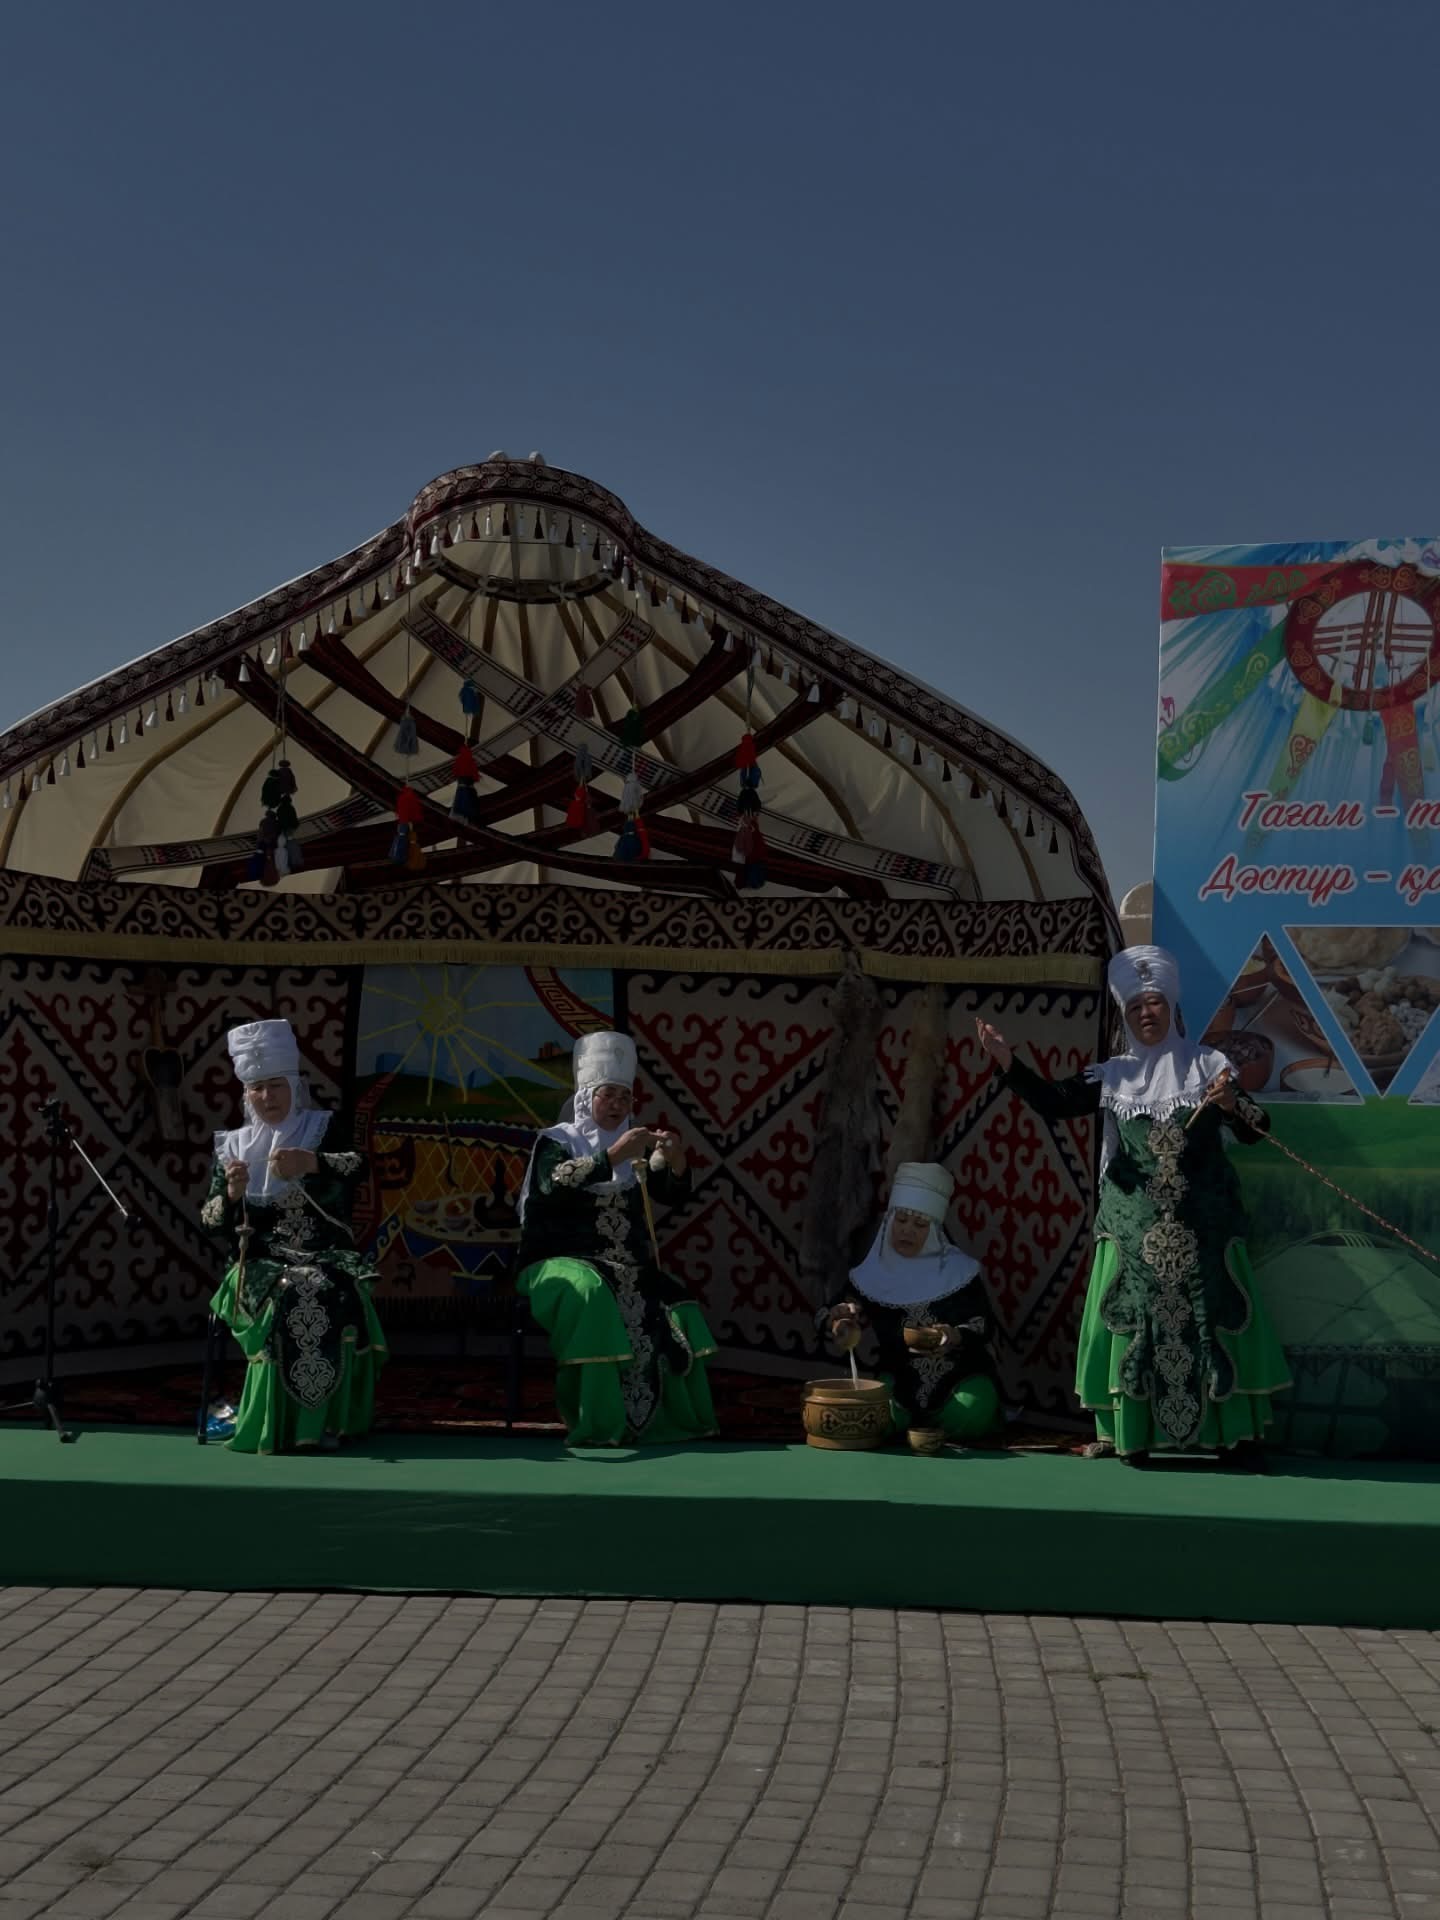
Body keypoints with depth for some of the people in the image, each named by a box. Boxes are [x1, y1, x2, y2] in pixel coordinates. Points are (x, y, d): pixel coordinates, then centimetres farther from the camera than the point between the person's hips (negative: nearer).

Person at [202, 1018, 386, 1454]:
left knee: (332, 1298, -33)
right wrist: (231, 1194, -14)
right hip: (260, 1262, 1)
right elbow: (211, 1222, 8)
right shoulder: (232, 1145, 12)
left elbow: (359, 1167, -12)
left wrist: (311, 1163, -30)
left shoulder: (320, 1131, 8)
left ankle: (327, 1421, -24)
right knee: (288, 1301, -32)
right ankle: (279, 1426, -24)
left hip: (324, 1258, 0)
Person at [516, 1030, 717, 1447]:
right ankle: (596, 1424, -34)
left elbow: (671, 1194, 8)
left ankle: (670, 1418, -7)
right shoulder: (556, 1141, 2)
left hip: (627, 1266, 5)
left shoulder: (632, 1147, 16)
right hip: (563, 1262, -5)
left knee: (676, 1309, -18)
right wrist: (612, 1157, -27)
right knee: (592, 1296, -36)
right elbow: (555, 1186, -19)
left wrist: (676, 1161, -13)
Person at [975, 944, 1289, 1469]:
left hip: (1201, 1221, -1)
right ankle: (1130, 1433, 7)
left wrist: (1232, 1103, -23)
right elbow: (1054, 1102, -3)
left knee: (1210, 1320, -2)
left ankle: (1233, 1437, 2)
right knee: (1134, 1322, 0)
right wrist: (1009, 1063, -16)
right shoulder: (1114, 1076, 8)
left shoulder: (1208, 1065, 4)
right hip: (1134, 1223, 1)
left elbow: (1256, 1132, -2)